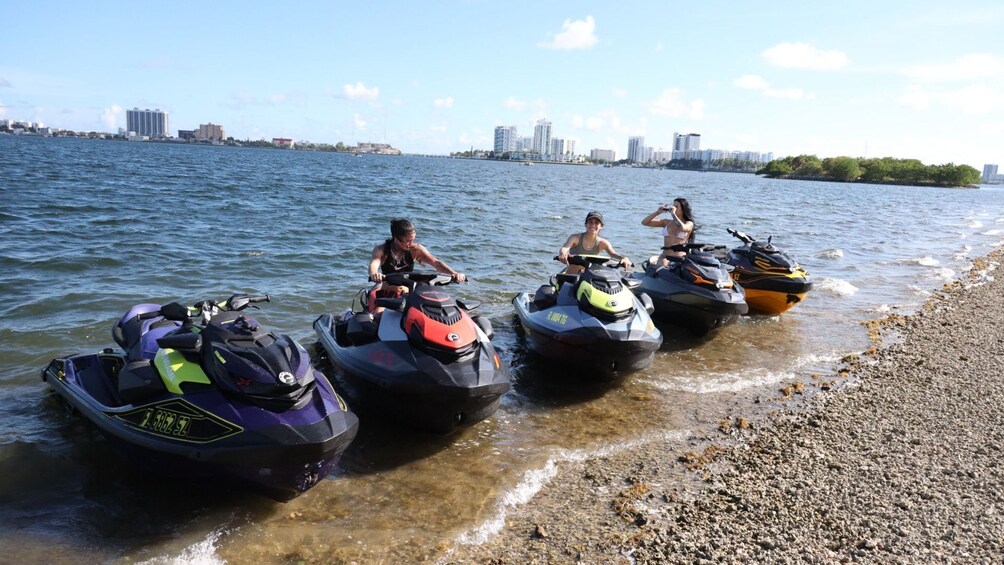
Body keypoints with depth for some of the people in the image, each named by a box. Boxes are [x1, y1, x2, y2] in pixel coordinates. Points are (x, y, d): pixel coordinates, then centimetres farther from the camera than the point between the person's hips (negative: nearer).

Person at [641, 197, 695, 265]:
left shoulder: (689, 224, 5)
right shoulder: (666, 222, 14)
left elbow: (682, 227, -22)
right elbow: (644, 222, 11)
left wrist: (673, 213, -12)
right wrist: (658, 212, 0)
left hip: (681, 259, -2)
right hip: (666, 257, 2)